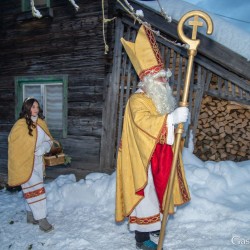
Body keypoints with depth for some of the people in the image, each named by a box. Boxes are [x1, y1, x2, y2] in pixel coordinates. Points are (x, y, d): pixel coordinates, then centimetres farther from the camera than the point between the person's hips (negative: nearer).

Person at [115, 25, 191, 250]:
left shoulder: (162, 100, 13)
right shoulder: (138, 100, -17)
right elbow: (144, 122, -36)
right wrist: (172, 118, -42)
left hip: (159, 156, 9)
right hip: (143, 158, -9)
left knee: (156, 191, 18)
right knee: (145, 193, 0)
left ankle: (152, 225, 36)